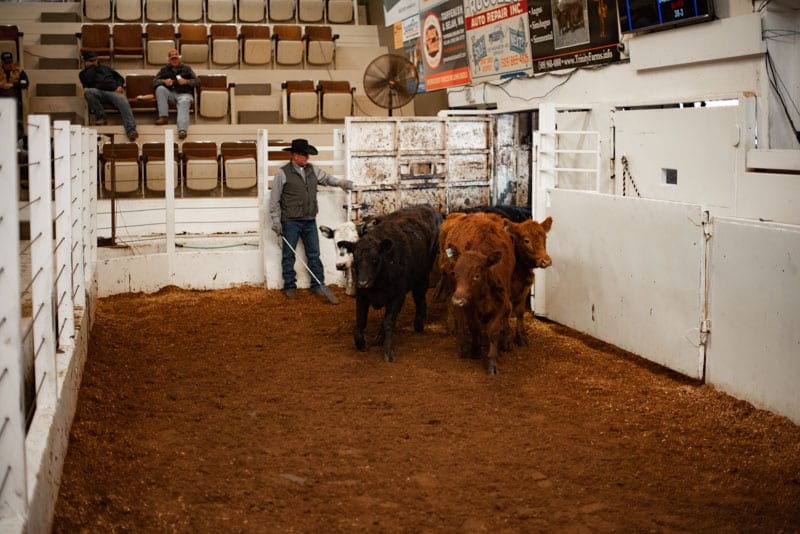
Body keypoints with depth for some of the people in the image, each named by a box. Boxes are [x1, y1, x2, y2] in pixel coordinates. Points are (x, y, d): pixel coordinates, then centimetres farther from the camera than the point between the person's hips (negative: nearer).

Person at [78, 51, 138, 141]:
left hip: (113, 91, 1)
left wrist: (120, 86, 6)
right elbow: (87, 81, 1)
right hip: (99, 93, -1)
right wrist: (92, 67, 12)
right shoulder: (83, 73, 25)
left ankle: (131, 130, -55)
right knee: (88, 92, -37)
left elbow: (120, 77, 29)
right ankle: (101, 117, -28)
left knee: (123, 101, -36)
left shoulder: (105, 68, 34)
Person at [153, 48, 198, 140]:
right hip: (170, 93, 3)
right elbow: (155, 81, 10)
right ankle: (163, 117, -31)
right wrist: (164, 81, -13)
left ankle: (182, 129, -62)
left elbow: (197, 81, 9)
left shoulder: (186, 68, 16)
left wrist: (186, 81, -12)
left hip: (184, 94, -3)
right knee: (160, 89, -26)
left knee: (183, 102, -37)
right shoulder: (164, 69, 19)